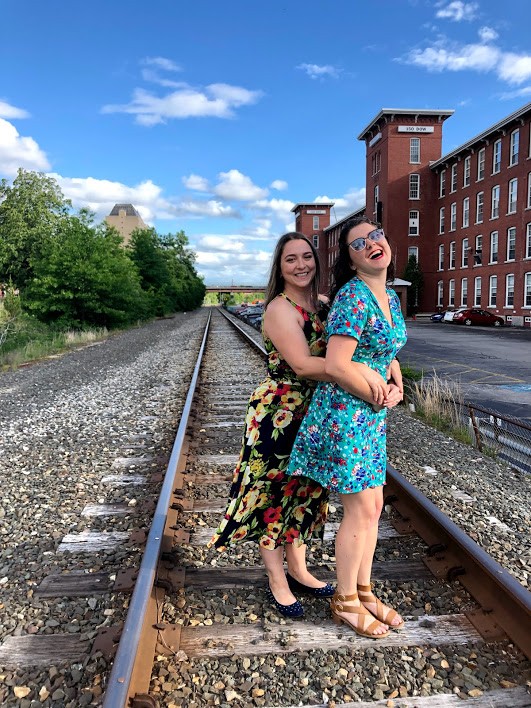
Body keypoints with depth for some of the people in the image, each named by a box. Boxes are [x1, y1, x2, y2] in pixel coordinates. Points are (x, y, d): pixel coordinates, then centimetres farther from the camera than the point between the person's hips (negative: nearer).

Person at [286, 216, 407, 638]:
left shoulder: (391, 297, 10)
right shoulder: (353, 296, -18)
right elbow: (336, 365, -26)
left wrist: (396, 384, 2)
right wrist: (379, 396, -12)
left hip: (373, 415, 9)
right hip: (344, 414, -9)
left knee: (373, 505, 16)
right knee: (361, 509, 2)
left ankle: (364, 591, 35)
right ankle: (346, 602, 24)